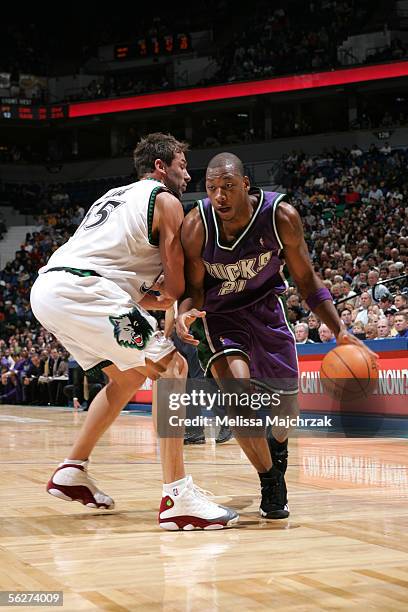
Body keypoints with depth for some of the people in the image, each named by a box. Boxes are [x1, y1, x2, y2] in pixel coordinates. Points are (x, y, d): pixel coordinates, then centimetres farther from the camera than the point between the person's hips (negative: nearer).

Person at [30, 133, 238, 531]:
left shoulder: (116, 196, 30)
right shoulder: (165, 201, 5)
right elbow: (176, 288, 2)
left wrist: (153, 298, 17)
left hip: (46, 288, 9)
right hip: (81, 290, -9)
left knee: (128, 376, 24)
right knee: (170, 369, -7)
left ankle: (72, 472, 28)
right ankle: (178, 498, -16)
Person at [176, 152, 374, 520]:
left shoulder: (282, 216, -25)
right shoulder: (197, 225, -27)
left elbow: (305, 278, -13)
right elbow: (194, 288, -14)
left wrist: (340, 331, -22)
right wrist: (185, 313, -39)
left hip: (265, 305, 2)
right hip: (220, 312, -2)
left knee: (287, 405, 9)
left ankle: (277, 448, 46)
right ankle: (271, 481, -5)